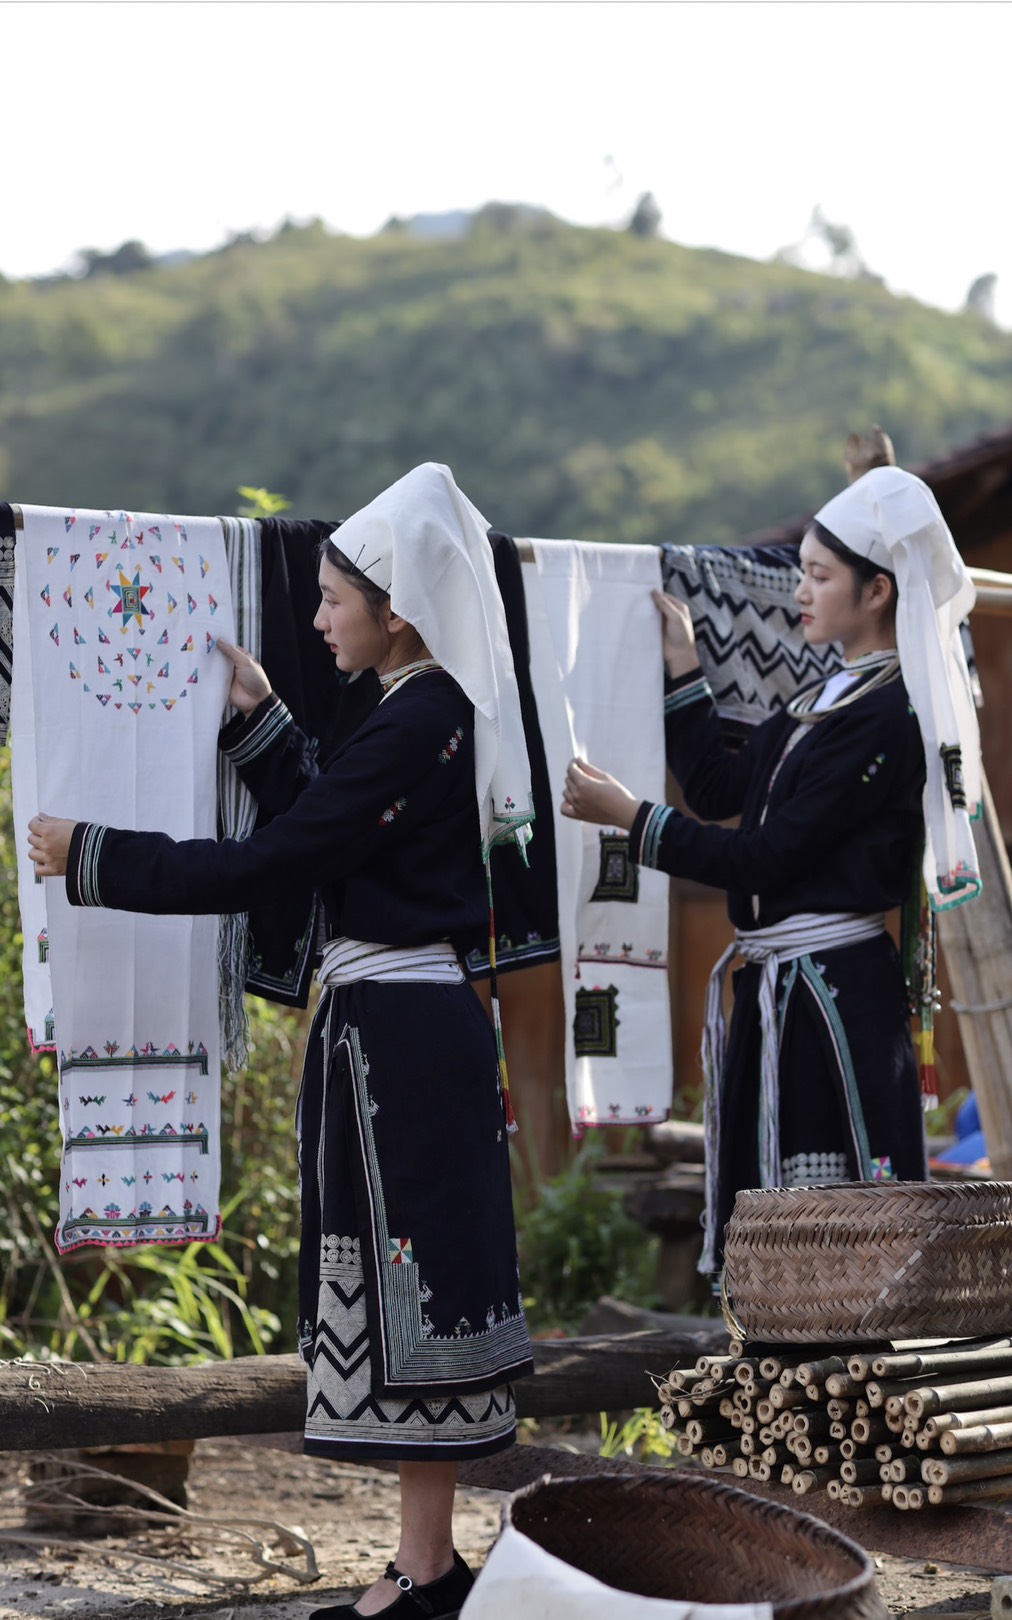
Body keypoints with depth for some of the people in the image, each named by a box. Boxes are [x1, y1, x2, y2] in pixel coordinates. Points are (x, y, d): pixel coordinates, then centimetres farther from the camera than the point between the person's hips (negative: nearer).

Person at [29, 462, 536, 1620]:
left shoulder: (415, 728, -17)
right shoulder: (436, 715, 12)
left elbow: (262, 867, -17)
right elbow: (314, 829, 22)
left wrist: (90, 859, -11)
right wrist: (255, 717, 22)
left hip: (395, 1034, -10)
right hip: (409, 1019, 10)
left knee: (412, 1277, -4)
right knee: (412, 1276, 12)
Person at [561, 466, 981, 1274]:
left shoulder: (887, 717, -15)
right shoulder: (830, 696, 14)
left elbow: (765, 855, -17)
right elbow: (722, 788, 17)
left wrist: (629, 815, -13)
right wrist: (683, 670, 18)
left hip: (833, 992, -10)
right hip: (780, 986, 10)